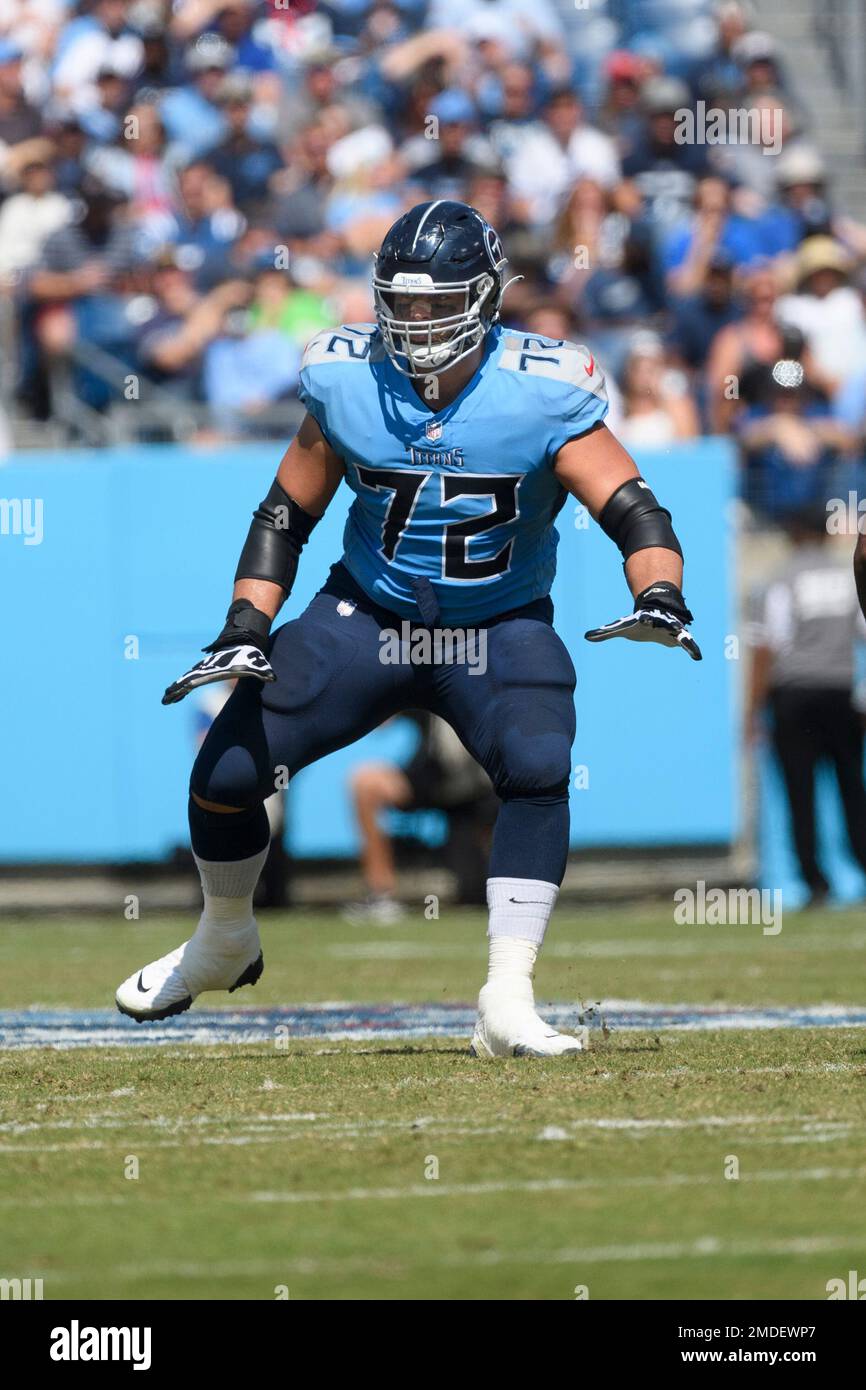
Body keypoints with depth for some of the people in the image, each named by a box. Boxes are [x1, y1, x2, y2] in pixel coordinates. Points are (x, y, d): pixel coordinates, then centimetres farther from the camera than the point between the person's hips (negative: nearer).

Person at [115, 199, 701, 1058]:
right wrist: (245, 629, -9)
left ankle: (507, 1004, -25)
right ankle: (225, 941, 26)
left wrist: (659, 596, -41)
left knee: (537, 771, -29)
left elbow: (634, 511, -21)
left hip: (499, 631, -2)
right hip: (368, 616, 2)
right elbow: (285, 515, 2)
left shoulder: (542, 396, -19)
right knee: (225, 775, -5)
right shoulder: (347, 383, -10)